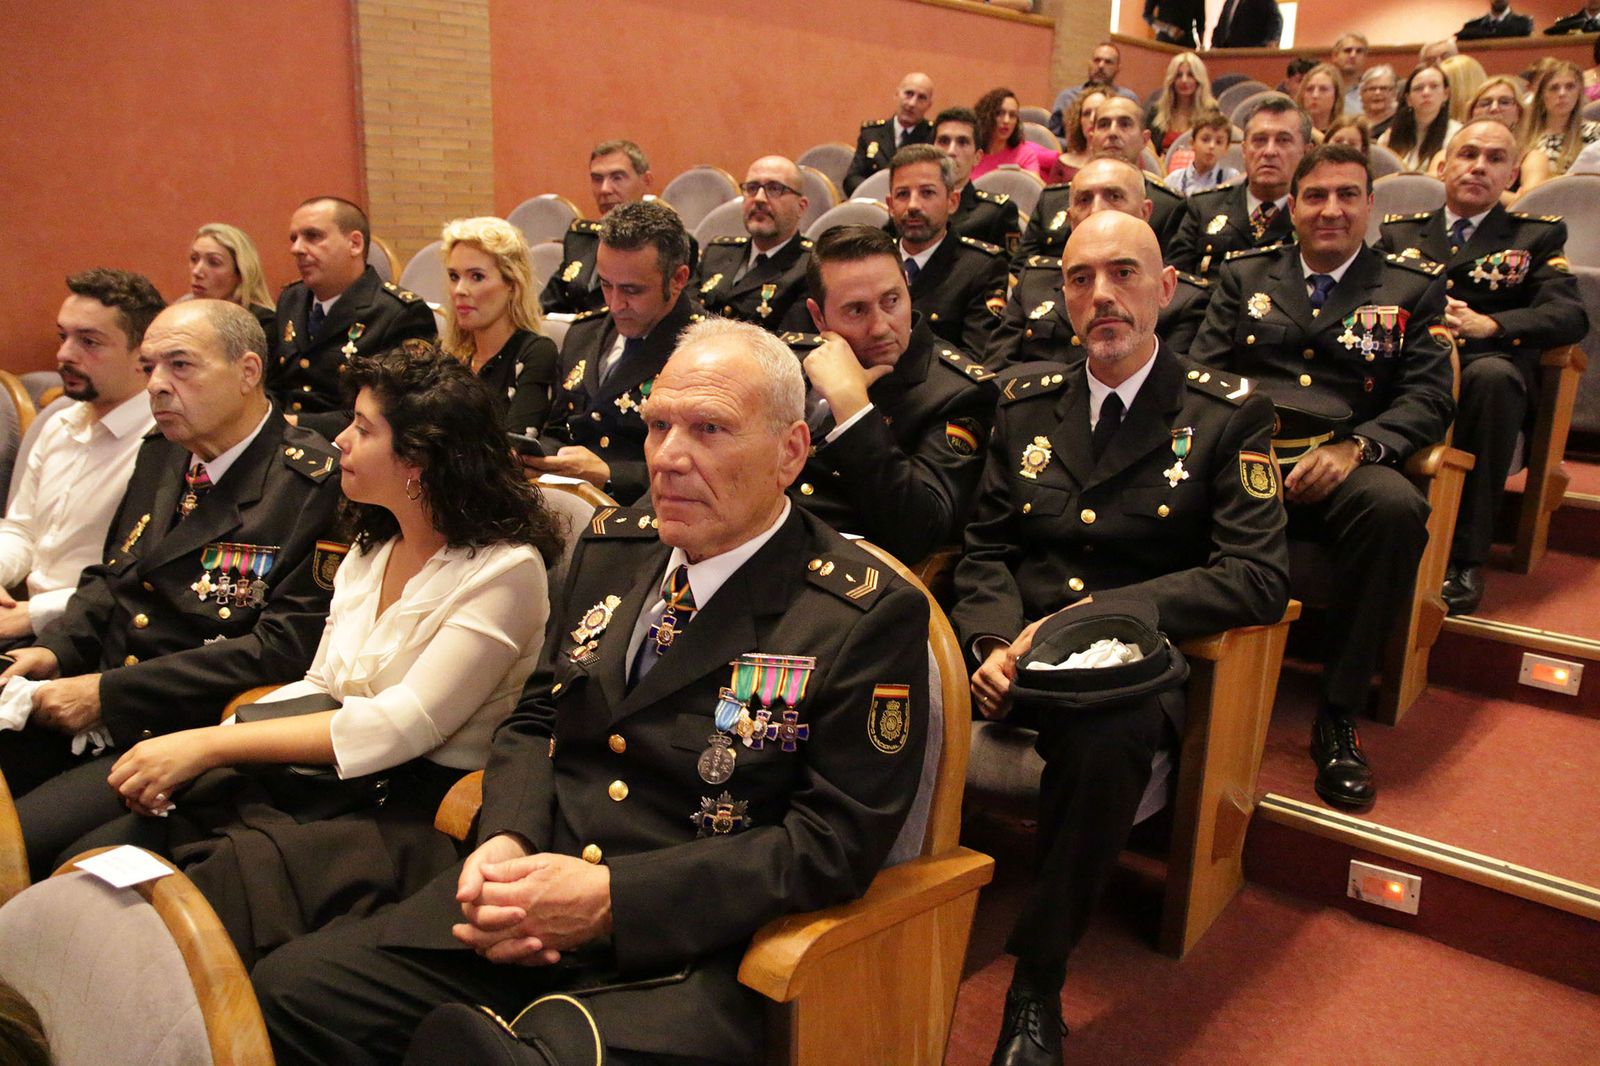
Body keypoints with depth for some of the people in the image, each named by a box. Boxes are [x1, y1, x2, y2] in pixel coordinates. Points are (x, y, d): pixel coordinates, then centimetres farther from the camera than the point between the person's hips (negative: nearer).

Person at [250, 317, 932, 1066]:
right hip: (528, 896, 6)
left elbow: (836, 841, -13)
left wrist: (612, 898, -18)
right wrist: (505, 840, -7)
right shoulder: (611, 549, 10)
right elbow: (535, 719, 15)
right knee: (288, 989, -9)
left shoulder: (870, 617, -10)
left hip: (683, 958, -5)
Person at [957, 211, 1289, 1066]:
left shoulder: (1228, 415, 3)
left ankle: (1037, 984, -16)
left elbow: (1259, 580, -7)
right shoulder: (1025, 401, 13)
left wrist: (1091, 614, -17)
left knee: (1106, 736, -37)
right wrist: (994, 642, -11)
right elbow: (984, 552, 11)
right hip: (1016, 653, 3)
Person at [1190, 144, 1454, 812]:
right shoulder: (1245, 275, 22)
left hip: (1340, 469, 0)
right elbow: (1201, 371, 14)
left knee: (1395, 505, -36)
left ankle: (1338, 718, -21)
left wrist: (1355, 446, -14)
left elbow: (1428, 399, 7)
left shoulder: (1413, 287, 18)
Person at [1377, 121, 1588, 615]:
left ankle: (1465, 557, -31)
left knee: (1492, 374, -37)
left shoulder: (1537, 235, 21)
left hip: (1488, 366, 0)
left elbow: (1569, 316, 5)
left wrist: (1489, 324, -13)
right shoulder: (1400, 231, 26)